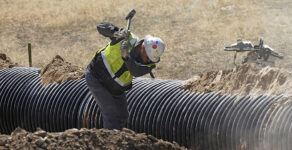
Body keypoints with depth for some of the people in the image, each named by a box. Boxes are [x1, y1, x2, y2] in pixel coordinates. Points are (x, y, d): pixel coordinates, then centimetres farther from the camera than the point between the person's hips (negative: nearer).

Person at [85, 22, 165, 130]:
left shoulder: (149, 64, -18)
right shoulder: (128, 39, -25)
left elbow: (136, 71, -42)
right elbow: (101, 27, -26)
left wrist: (126, 57, -60)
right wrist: (116, 32, -46)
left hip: (116, 89, 6)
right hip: (96, 78, -6)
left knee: (122, 116, 14)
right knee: (111, 113, -15)